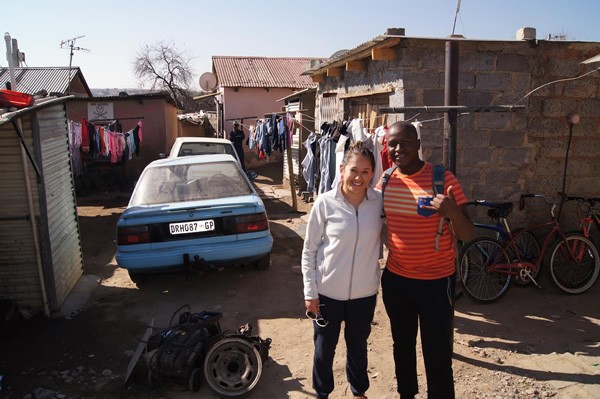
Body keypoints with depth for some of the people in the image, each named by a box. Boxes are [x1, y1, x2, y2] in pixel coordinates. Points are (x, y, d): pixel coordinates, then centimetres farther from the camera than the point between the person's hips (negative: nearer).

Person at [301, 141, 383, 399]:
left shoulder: (379, 201, -8)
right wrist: (310, 292, -7)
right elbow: (309, 250, -7)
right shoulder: (325, 203, -14)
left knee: (358, 345, 22)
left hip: (364, 292, 2)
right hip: (328, 291, -2)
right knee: (324, 348, 16)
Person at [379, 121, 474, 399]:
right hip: (395, 279, 5)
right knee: (402, 345, 23)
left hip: (436, 282, -5)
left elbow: (467, 236, -13)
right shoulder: (386, 179, -2)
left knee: (437, 357, 4)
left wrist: (453, 213, -35)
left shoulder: (443, 178, -15)